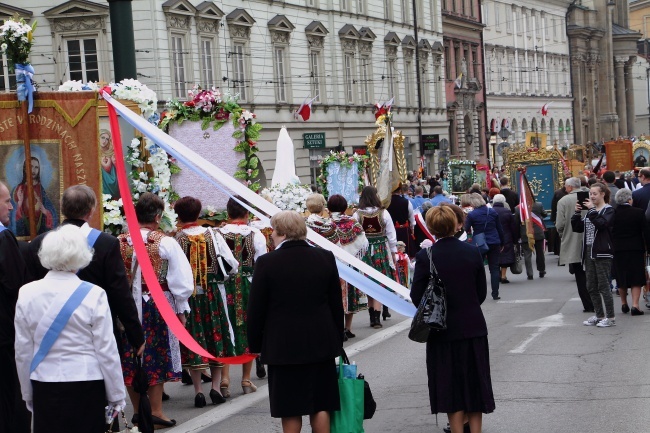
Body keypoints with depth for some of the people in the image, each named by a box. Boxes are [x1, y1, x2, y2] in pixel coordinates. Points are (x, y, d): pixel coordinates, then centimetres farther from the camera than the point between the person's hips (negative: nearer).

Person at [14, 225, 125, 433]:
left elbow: (22, 351, 5)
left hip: (44, 387, 2)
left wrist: (28, 395, 16)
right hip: (86, 385, -2)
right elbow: (106, 350, -6)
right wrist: (117, 396, 4)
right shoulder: (93, 295, -10)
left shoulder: (27, 294, -2)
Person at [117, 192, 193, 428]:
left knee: (131, 357, 10)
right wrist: (181, 309, 3)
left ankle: (138, 410, 20)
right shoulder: (166, 243, -10)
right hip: (158, 304, -3)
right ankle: (155, 410, 6)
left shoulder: (119, 243, -2)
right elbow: (181, 279, -8)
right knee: (156, 356, 5)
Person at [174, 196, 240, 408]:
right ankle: (216, 386, 8)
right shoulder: (212, 235, -3)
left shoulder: (176, 239, -9)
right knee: (216, 335, 12)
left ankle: (198, 390, 3)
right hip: (212, 293, 2)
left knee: (193, 339, 4)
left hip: (187, 293, -1)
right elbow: (231, 263, -2)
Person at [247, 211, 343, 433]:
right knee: (320, 405, 10)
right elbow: (336, 304, 8)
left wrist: (255, 344, 6)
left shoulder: (267, 263, -11)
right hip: (321, 344, 4)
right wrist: (337, 339, 18)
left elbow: (256, 309, -6)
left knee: (290, 409, 3)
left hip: (283, 345, -3)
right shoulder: (325, 258, 1)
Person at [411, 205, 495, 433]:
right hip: (473, 327, 2)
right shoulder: (472, 252, -6)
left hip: (444, 330, -2)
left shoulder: (426, 256, -13)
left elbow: (417, 296, -7)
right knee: (474, 383, 14)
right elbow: (482, 292, 2)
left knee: (451, 387, 9)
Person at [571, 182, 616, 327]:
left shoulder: (608, 210, -5)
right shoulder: (589, 211, 17)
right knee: (591, 287, 10)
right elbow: (577, 228, 12)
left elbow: (601, 223, -24)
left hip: (602, 253, -8)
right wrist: (577, 213, -1)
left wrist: (592, 209, -21)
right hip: (589, 252, 8)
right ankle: (599, 315, 19)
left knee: (603, 286, -6)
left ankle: (611, 317, 0)